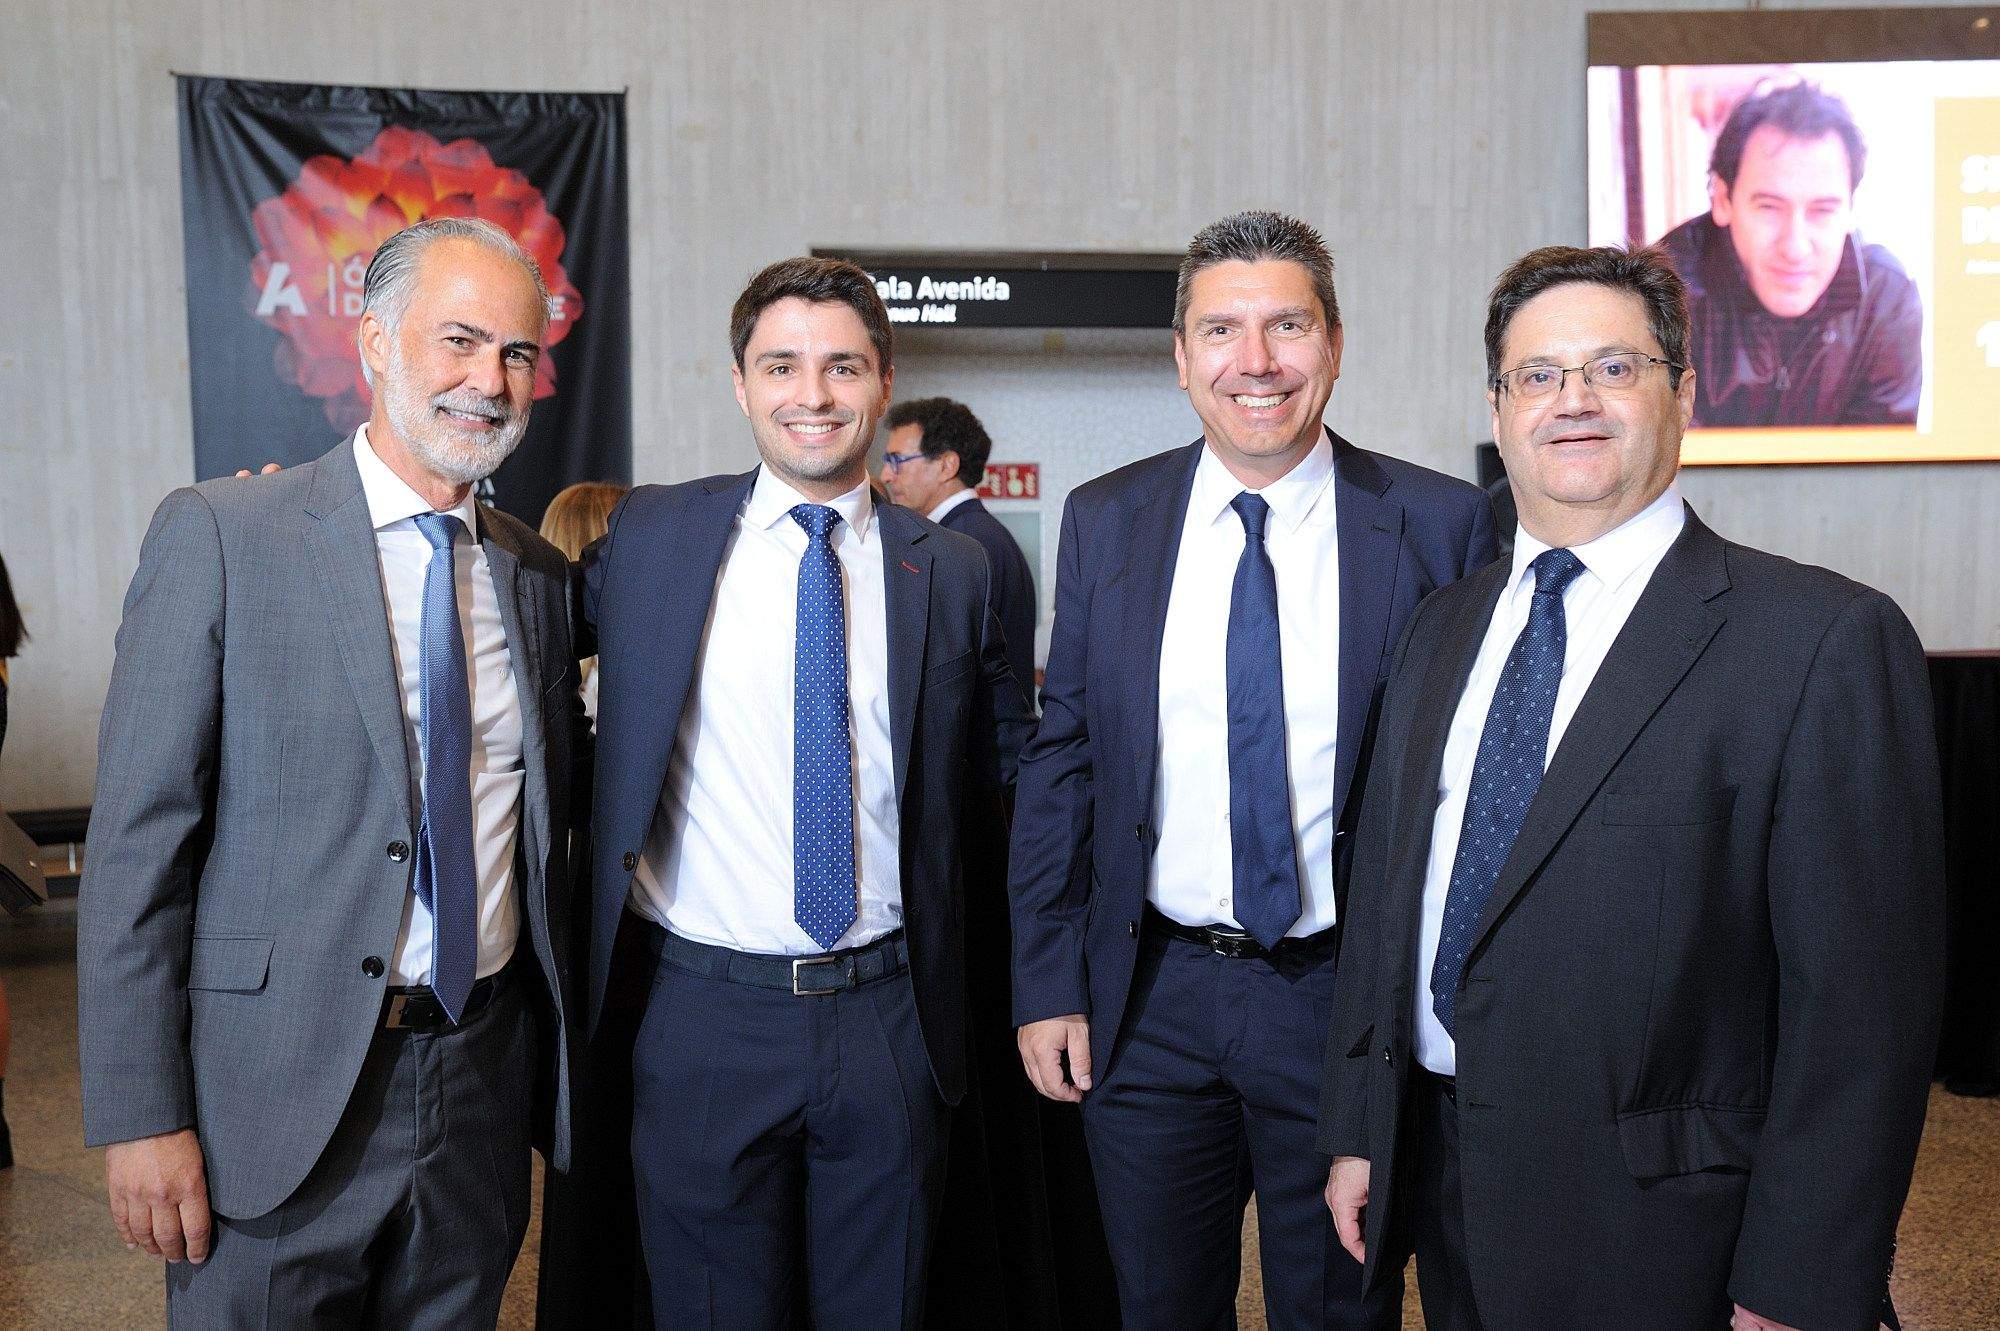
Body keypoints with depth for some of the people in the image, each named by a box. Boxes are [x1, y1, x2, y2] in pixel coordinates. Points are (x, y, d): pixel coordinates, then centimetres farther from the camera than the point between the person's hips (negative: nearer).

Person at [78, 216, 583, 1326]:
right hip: (282, 1094, -4)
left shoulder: (537, 573, 6)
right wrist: (140, 1115, -11)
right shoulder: (219, 537, -8)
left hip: (486, 1084, 4)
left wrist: (559, 1063, 12)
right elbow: (136, 839, -10)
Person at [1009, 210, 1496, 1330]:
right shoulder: (1104, 522, 0)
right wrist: (1048, 984, 1)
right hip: (1149, 1003, 2)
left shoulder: (1441, 525, -7)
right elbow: (1062, 762, 3)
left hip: (1345, 998, -2)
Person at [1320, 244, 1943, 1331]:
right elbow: (1383, 885, 9)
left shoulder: (1827, 640, -13)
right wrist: (1356, 1129, 7)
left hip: (1656, 1237, -5)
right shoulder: (1441, 630, 6)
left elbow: (1862, 998, -15)